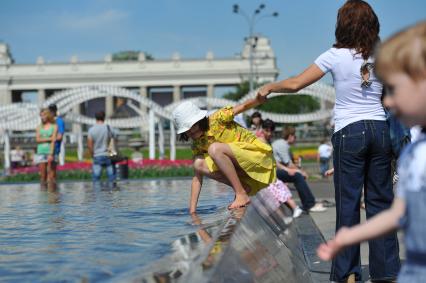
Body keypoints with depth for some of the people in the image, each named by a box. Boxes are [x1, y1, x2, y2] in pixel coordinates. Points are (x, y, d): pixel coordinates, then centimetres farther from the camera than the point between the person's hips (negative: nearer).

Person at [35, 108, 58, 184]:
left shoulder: (54, 126, 2)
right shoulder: (39, 127, 13)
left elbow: (53, 141, -7)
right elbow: (37, 139, 1)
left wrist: (51, 154, -16)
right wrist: (49, 139, -10)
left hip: (50, 152, -3)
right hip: (41, 152, 3)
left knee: (50, 172, -8)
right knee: (42, 174, 0)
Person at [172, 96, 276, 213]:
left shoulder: (217, 119, -11)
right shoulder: (197, 145, 4)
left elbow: (244, 106, -16)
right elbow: (197, 177, 3)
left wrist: (259, 99, -39)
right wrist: (192, 211, -3)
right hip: (241, 168, 7)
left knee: (215, 148, -27)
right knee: (199, 164, -11)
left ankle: (241, 194, -23)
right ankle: (243, 187, -7)